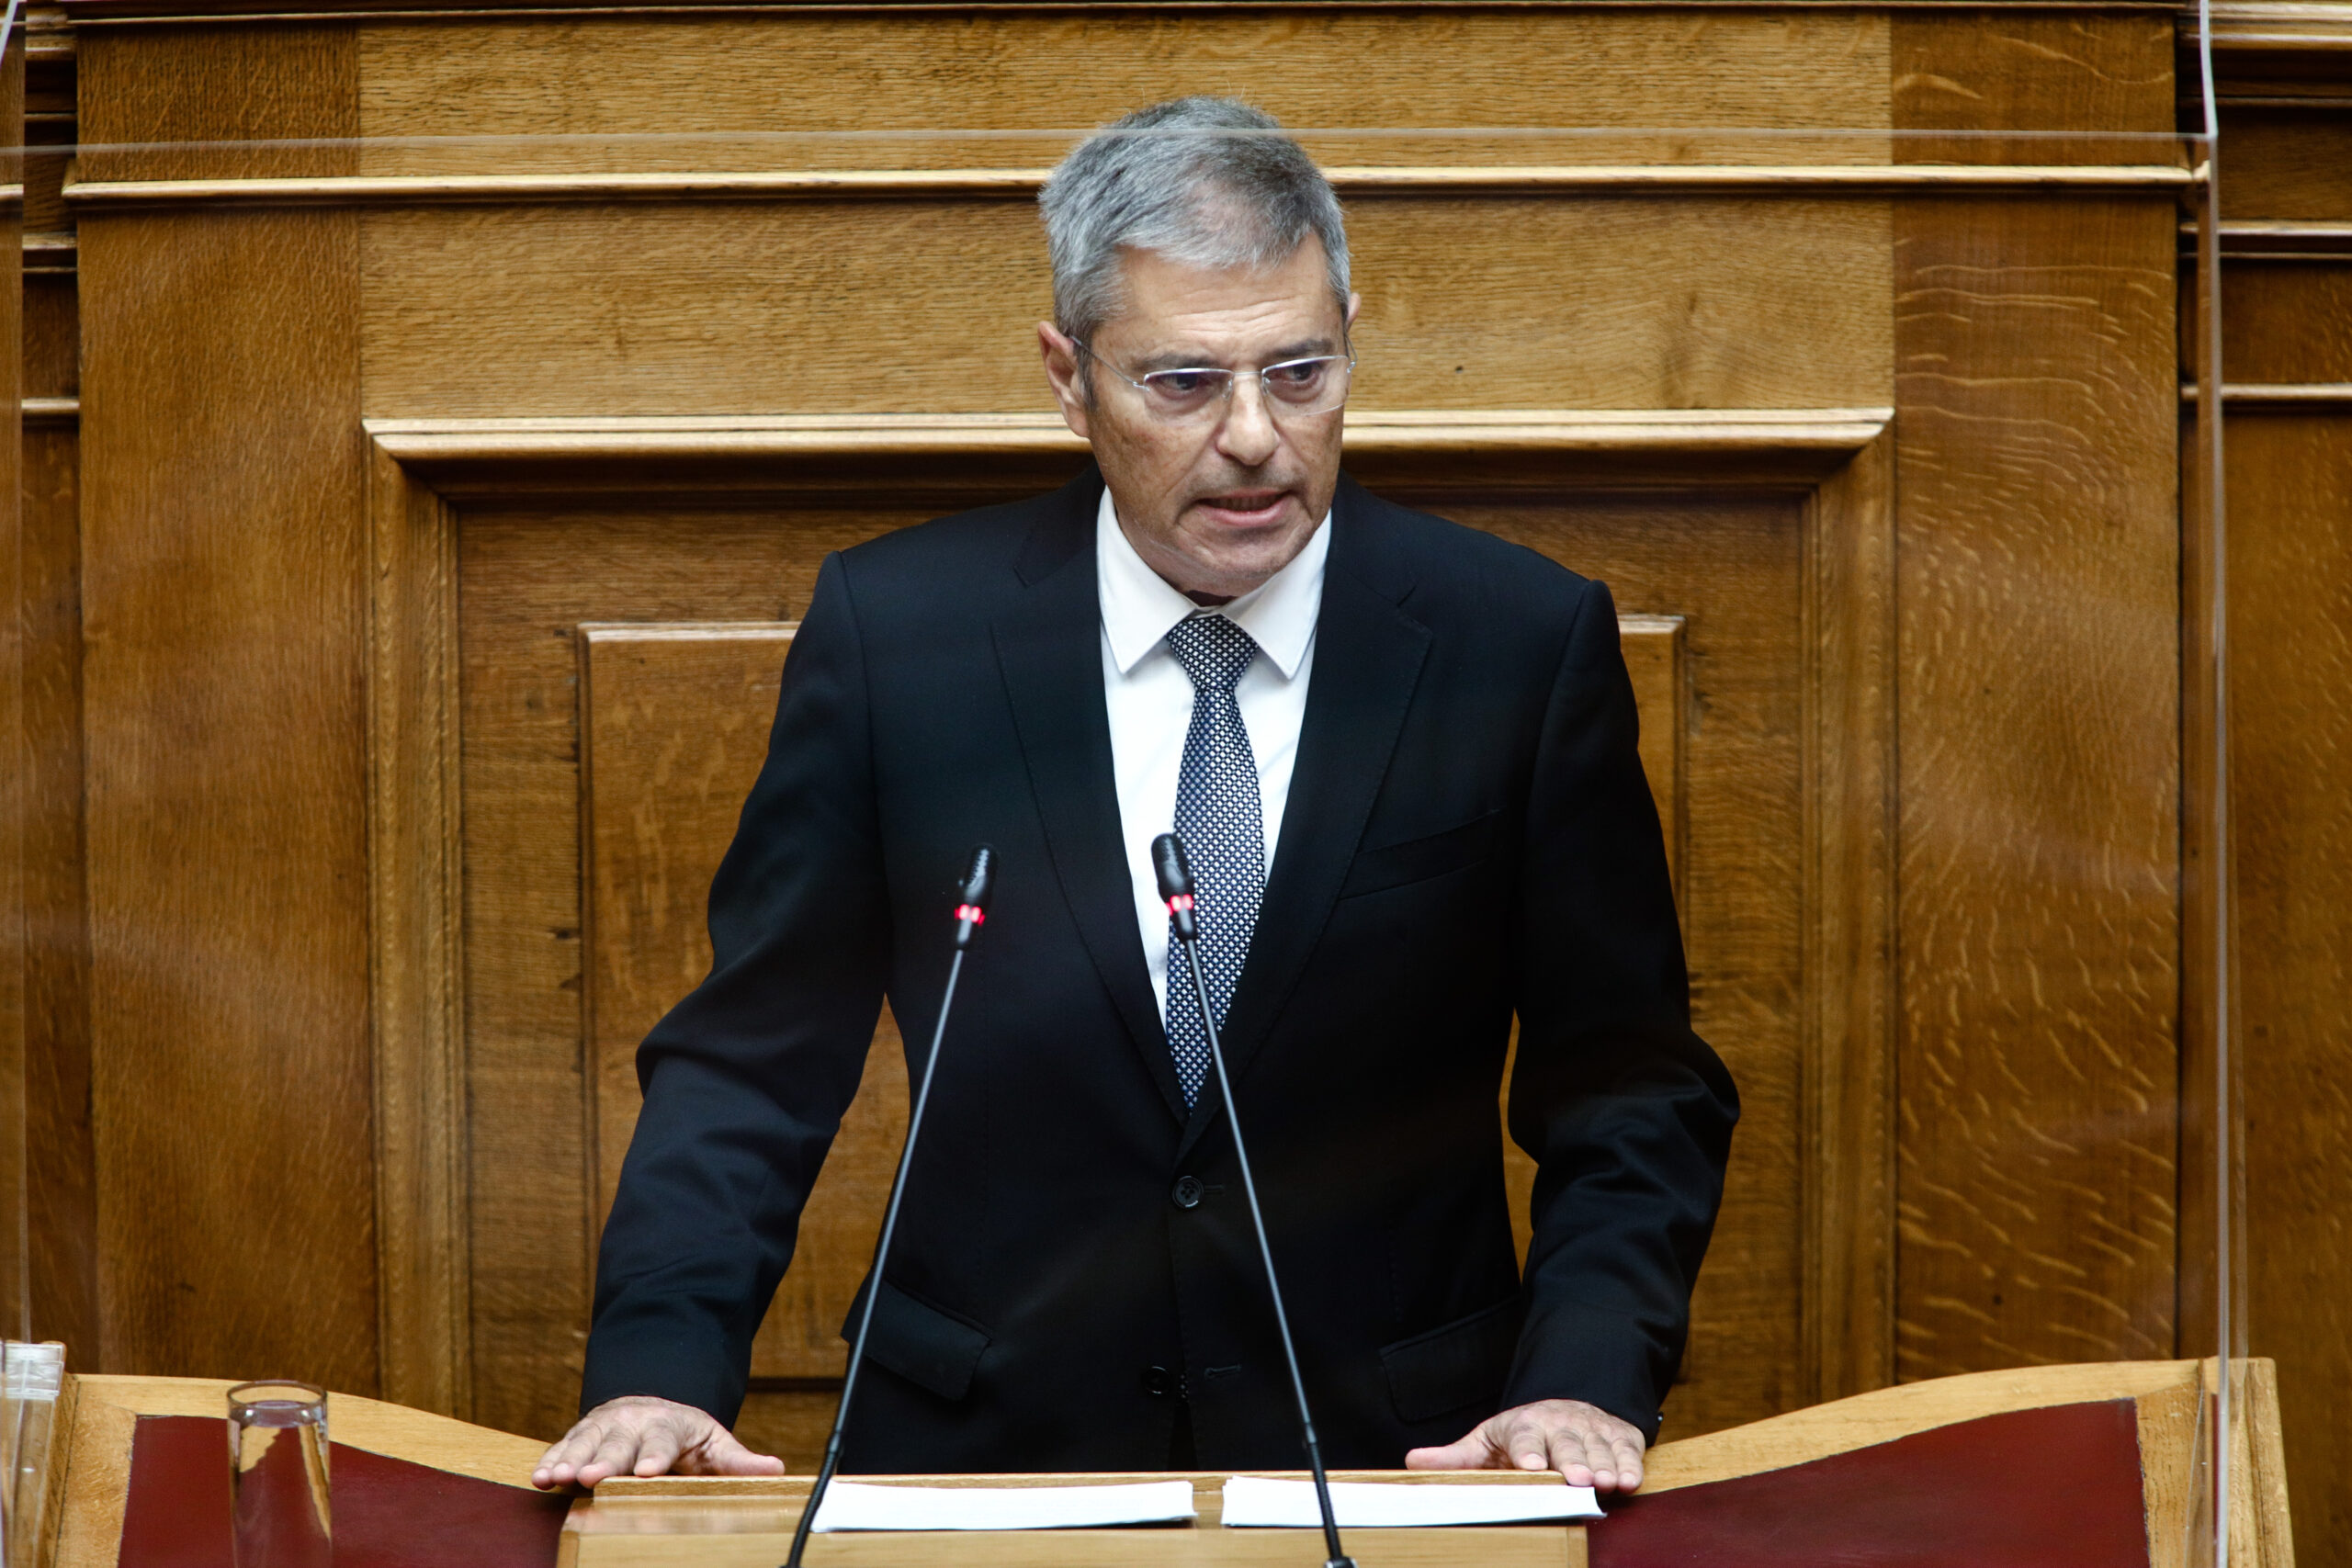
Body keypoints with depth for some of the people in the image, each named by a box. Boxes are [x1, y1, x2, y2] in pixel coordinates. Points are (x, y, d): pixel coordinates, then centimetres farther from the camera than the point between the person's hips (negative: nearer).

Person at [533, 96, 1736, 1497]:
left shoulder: (1523, 642, 3)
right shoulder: (894, 631, 3)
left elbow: (1631, 1087, 6)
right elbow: (755, 1061, 7)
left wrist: (1586, 1381, -11)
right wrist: (657, 1369, -9)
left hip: (1394, 1471, 0)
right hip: (983, 1459, 0)